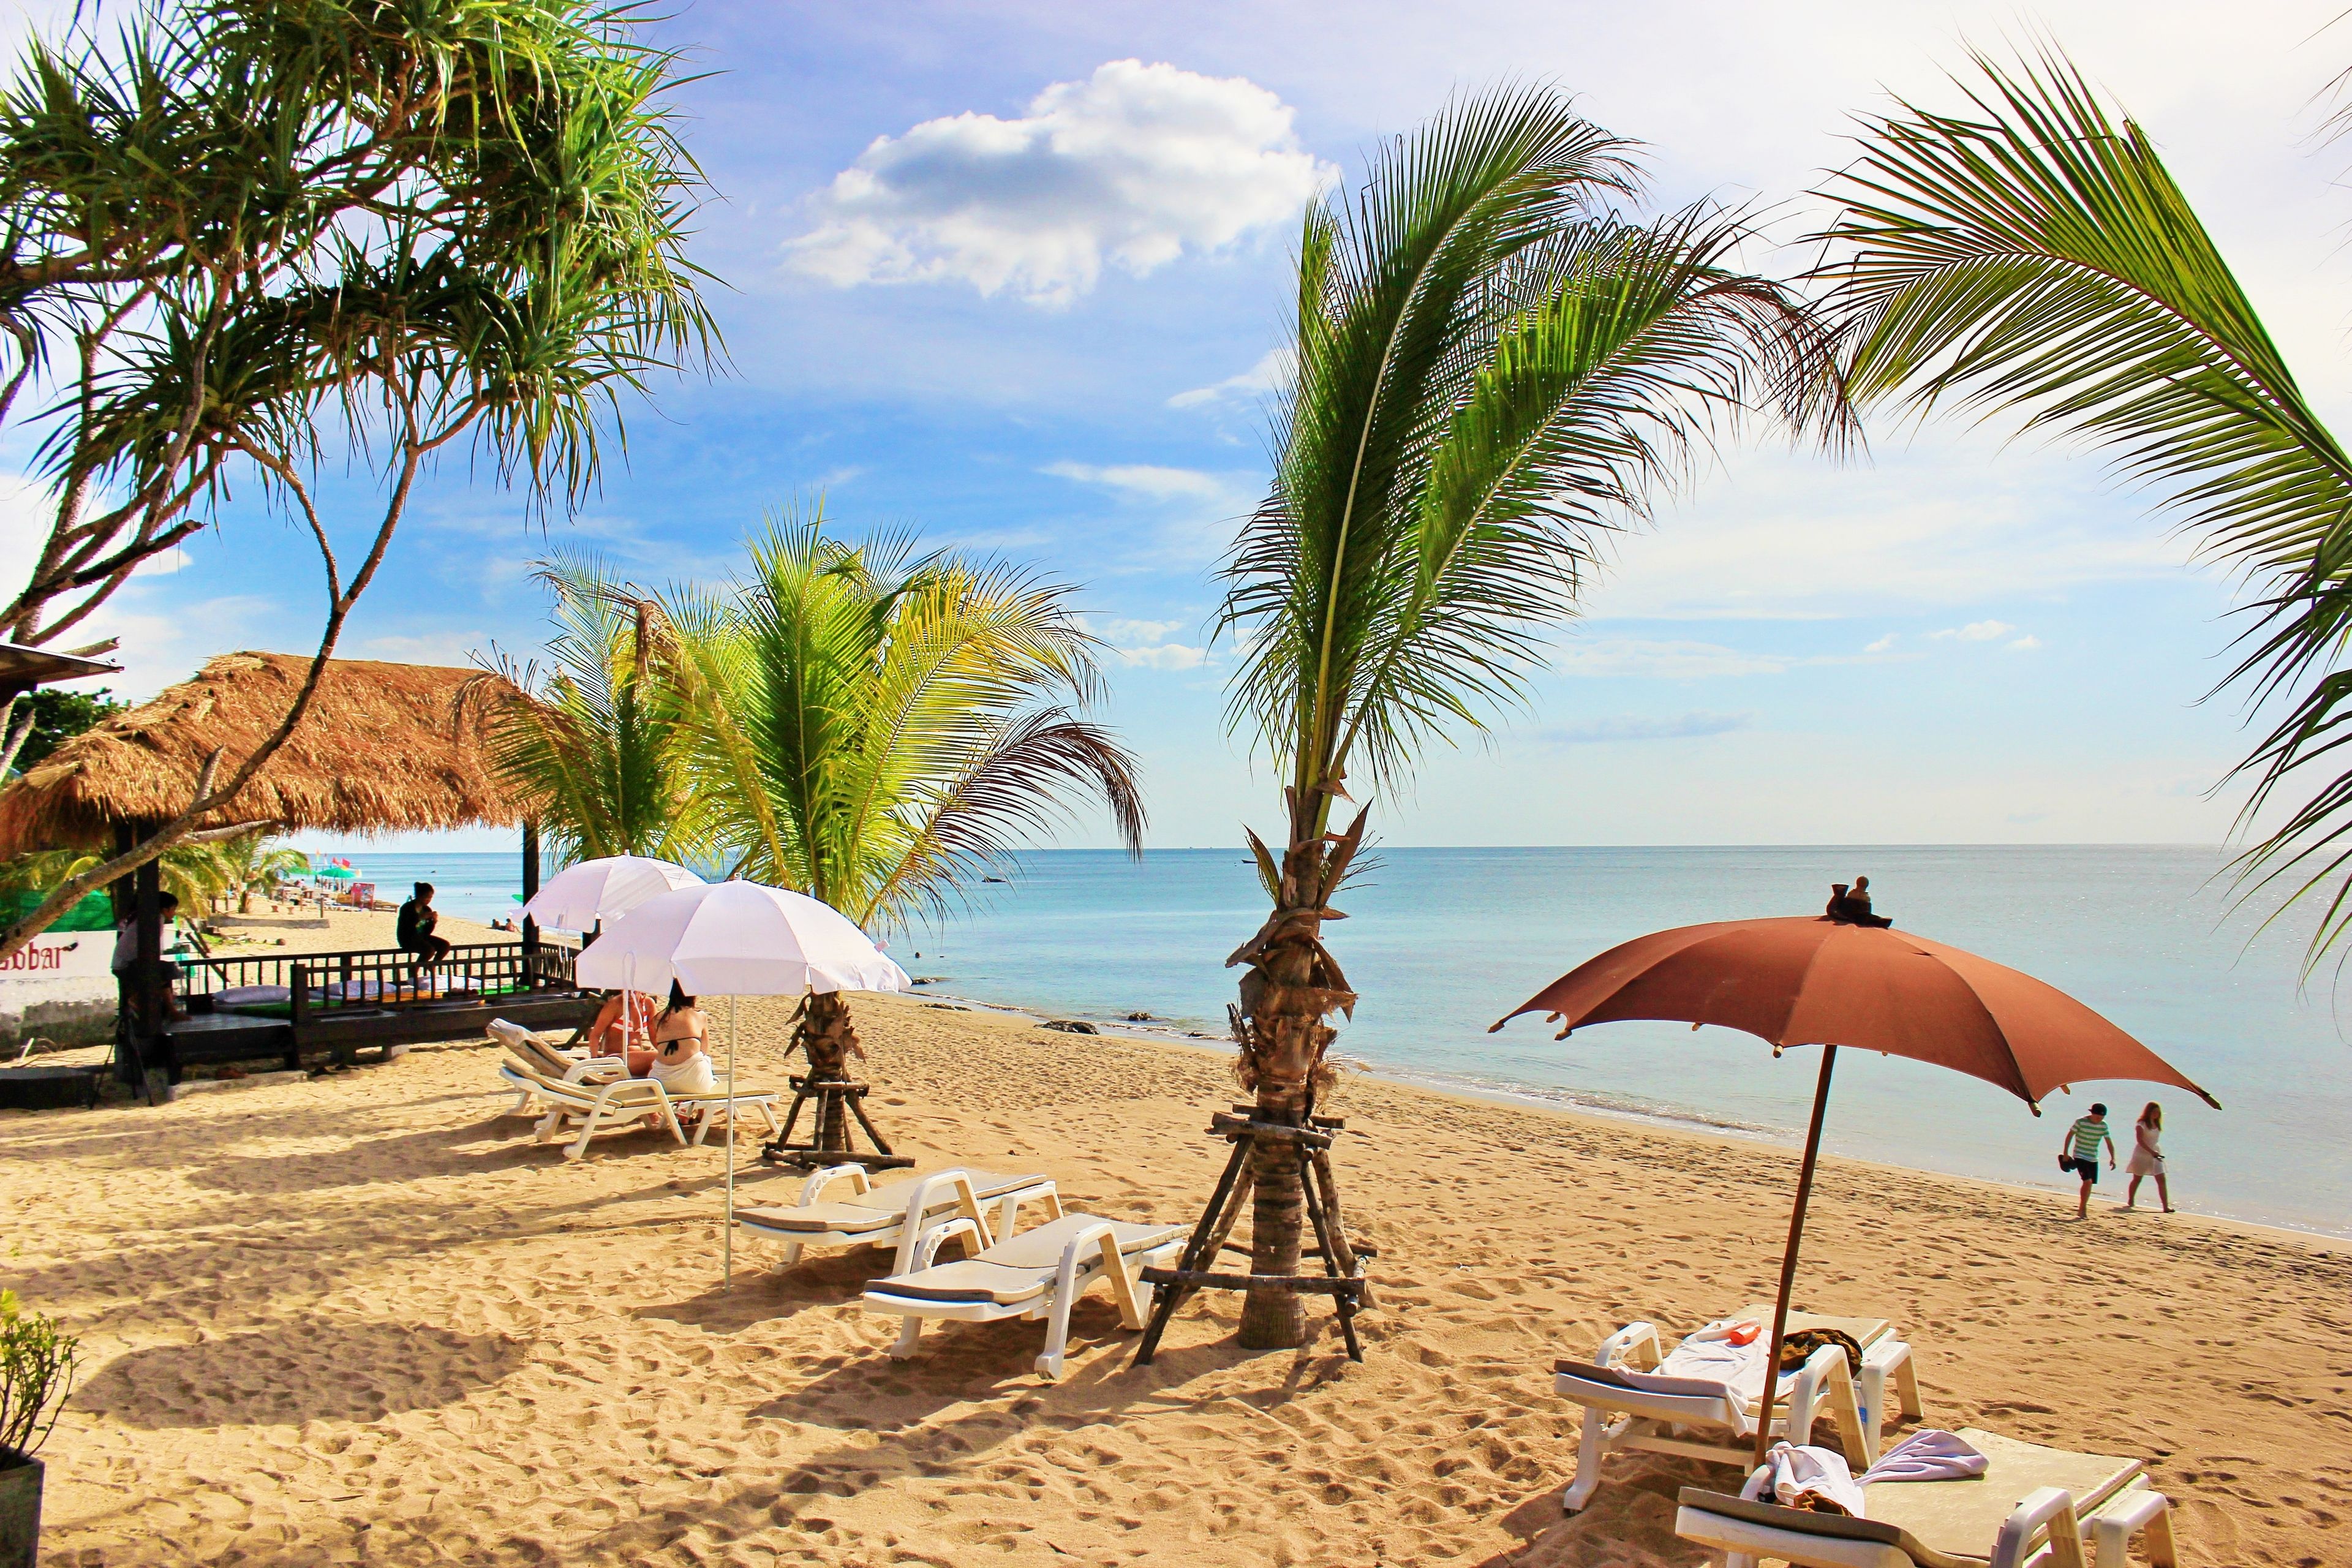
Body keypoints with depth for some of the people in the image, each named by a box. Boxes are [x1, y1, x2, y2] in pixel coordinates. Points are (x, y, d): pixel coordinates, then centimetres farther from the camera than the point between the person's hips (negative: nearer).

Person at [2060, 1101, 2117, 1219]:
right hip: (2079, 1156, -5)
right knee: (2087, 1181, -18)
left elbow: (2109, 1142, 5)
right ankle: (2083, 1209, -8)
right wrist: (2065, 1153, -5)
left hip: (2093, 1158, 5)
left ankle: (2082, 1207, 23)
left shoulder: (2103, 1126, 0)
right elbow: (2070, 1135, -6)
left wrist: (2113, 1158, -6)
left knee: (2089, 1183, 7)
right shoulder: (2081, 1122, -13)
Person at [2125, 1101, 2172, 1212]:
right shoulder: (2141, 1124, -12)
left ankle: (2166, 1206, -7)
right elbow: (2140, 1140, -20)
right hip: (2142, 1154, -6)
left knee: (2162, 1180, -5)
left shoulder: (2157, 1124, 9)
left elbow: (2155, 1140, 18)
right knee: (2137, 1179, 7)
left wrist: (2157, 1152, 7)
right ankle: (2130, 1202, 23)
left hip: (2155, 1155, 6)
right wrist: (2152, 1152, -26)